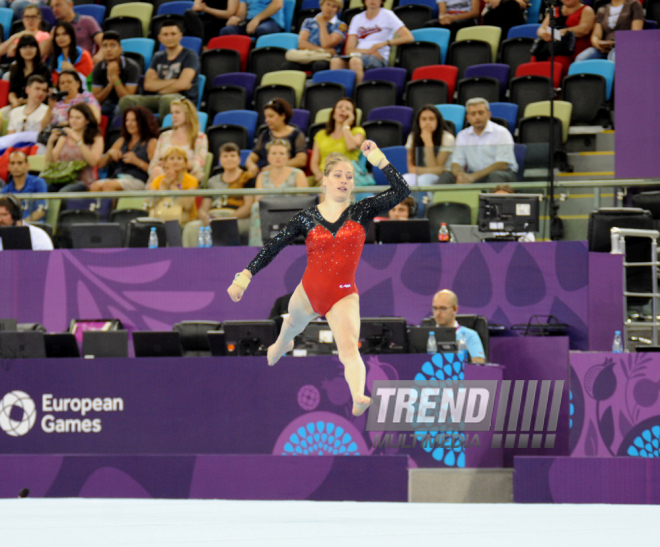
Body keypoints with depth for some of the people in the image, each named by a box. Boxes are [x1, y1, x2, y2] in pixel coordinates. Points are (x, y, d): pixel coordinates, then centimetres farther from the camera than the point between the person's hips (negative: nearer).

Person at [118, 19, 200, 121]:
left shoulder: (189, 55, 2)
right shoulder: (158, 57, 19)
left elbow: (182, 84, -11)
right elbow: (148, 85, 7)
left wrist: (160, 87, 2)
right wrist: (173, 82, -5)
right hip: (159, 98, 5)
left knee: (167, 99, -43)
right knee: (126, 100, -20)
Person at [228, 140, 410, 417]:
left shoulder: (362, 212, -3)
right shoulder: (307, 217, -3)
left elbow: (401, 191, -11)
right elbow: (272, 248, -1)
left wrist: (378, 158, -15)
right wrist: (244, 277, -9)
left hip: (343, 295, -3)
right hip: (309, 291, 3)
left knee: (349, 347, -26)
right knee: (292, 326, 32)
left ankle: (358, 398, -50)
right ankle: (280, 346, 70)